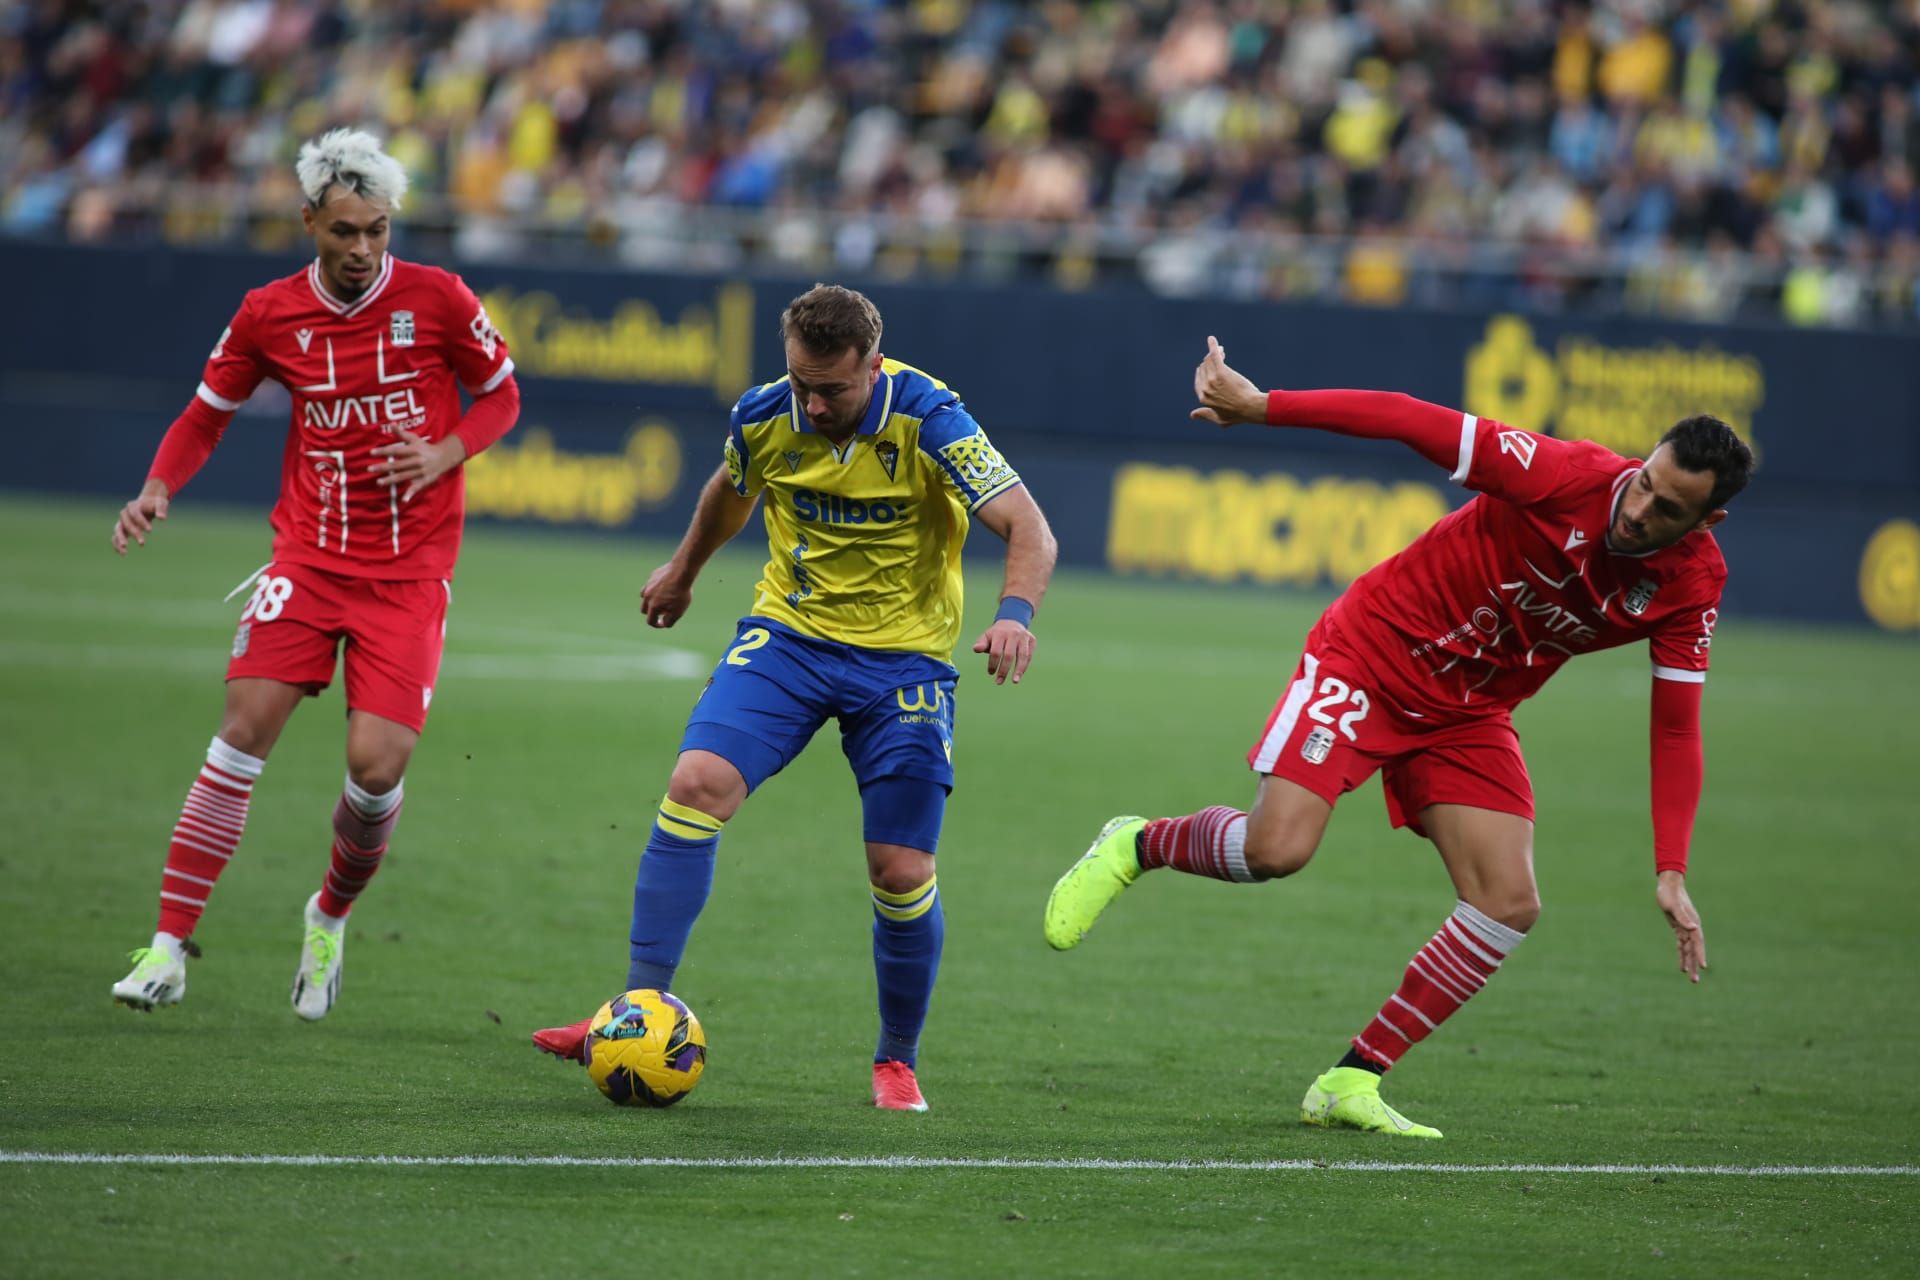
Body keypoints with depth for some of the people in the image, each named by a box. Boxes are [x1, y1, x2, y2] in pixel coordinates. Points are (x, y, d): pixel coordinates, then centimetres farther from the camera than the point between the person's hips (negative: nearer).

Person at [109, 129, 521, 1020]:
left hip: (411, 571, -1)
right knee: (246, 725, -15)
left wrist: (446, 453, -11)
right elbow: (206, 416, 12)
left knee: (378, 764, -12)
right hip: (309, 554, 1)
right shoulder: (269, 315, 0)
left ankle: (332, 916, 20)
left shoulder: (437, 301, -5)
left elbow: (500, 396, 8)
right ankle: (170, 947, -12)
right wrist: (158, 491, -7)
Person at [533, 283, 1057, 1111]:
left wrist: (1014, 613, -45)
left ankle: (897, 1061, 16)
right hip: (786, 636, 3)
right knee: (696, 784, -20)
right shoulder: (763, 419, -8)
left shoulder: (926, 421, -20)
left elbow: (1029, 530, -25)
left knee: (904, 875, -7)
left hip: (902, 658, -2)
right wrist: (684, 569, 34)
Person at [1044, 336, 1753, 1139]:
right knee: (1277, 847, -21)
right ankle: (1136, 847, 13)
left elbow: (1677, 726, -6)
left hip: (1469, 716, 5)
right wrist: (1262, 408, -26)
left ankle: (1351, 1083, 3)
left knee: (1510, 905, -9)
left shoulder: (1693, 586, -12)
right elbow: (1417, 423, -24)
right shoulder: (1565, 477, -27)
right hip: (1375, 655, -5)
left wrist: (1670, 872, -13)